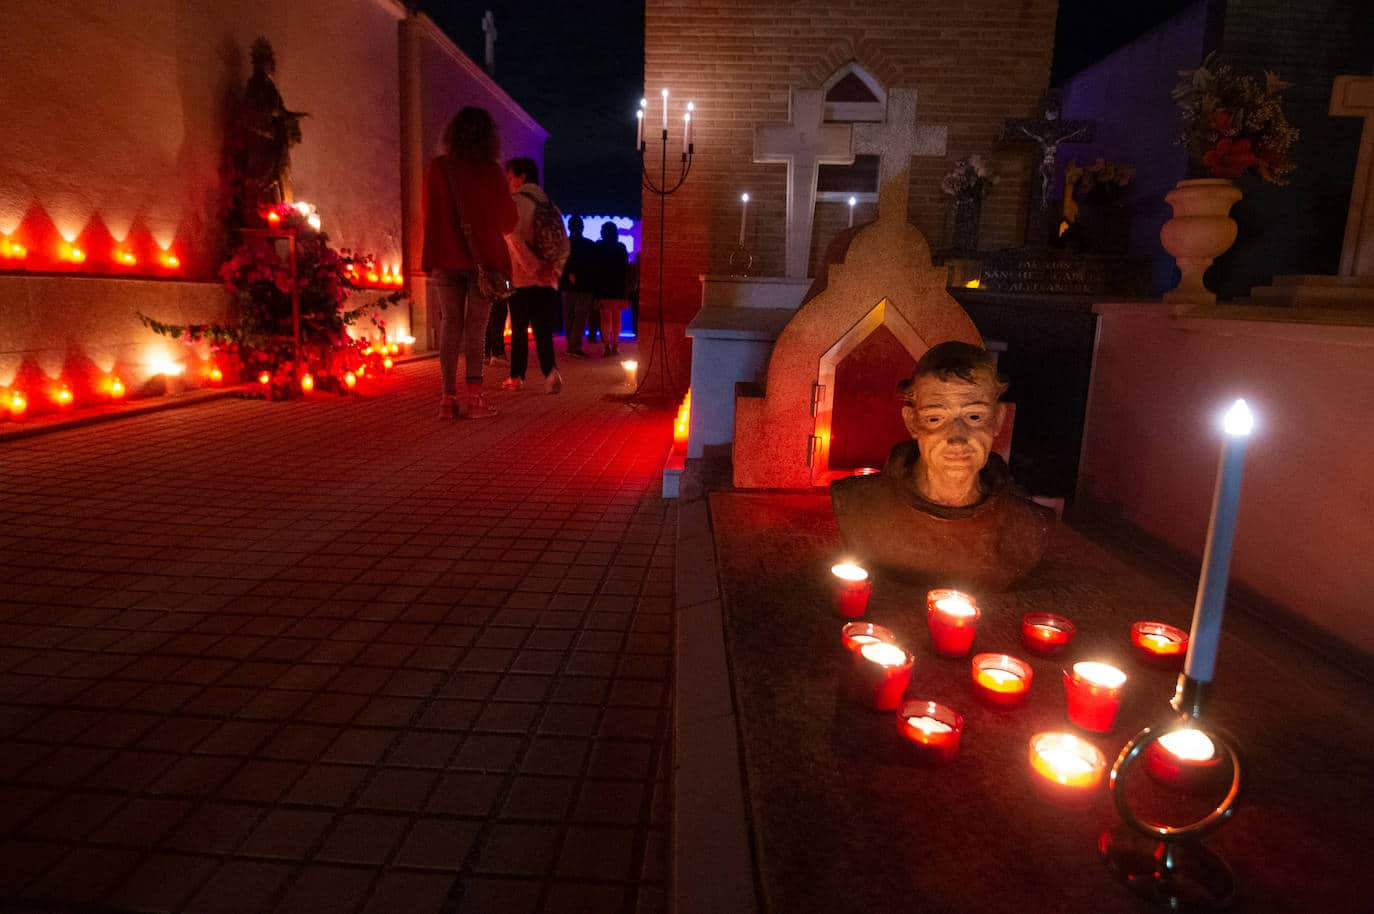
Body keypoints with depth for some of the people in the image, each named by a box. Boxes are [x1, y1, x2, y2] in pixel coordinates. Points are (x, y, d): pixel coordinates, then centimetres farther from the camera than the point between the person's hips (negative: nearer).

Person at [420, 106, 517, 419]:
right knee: (475, 328, 1)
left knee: (450, 326, 7)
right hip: (483, 258, -2)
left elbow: (429, 213, 11)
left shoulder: (436, 169, 1)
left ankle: (449, 398, 5)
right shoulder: (491, 171, -6)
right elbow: (508, 220, 3)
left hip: (446, 258, 2)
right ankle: (474, 397, -4)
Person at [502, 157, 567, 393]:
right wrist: (555, 267, 3)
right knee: (543, 331, 3)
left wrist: (533, 268, -14)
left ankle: (517, 377, 16)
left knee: (519, 330, 8)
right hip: (548, 279, 4)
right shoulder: (548, 203, 13)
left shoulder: (515, 201, -4)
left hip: (522, 278, -4)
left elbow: (514, 237, -16)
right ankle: (550, 372, -18)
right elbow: (564, 241, 9)